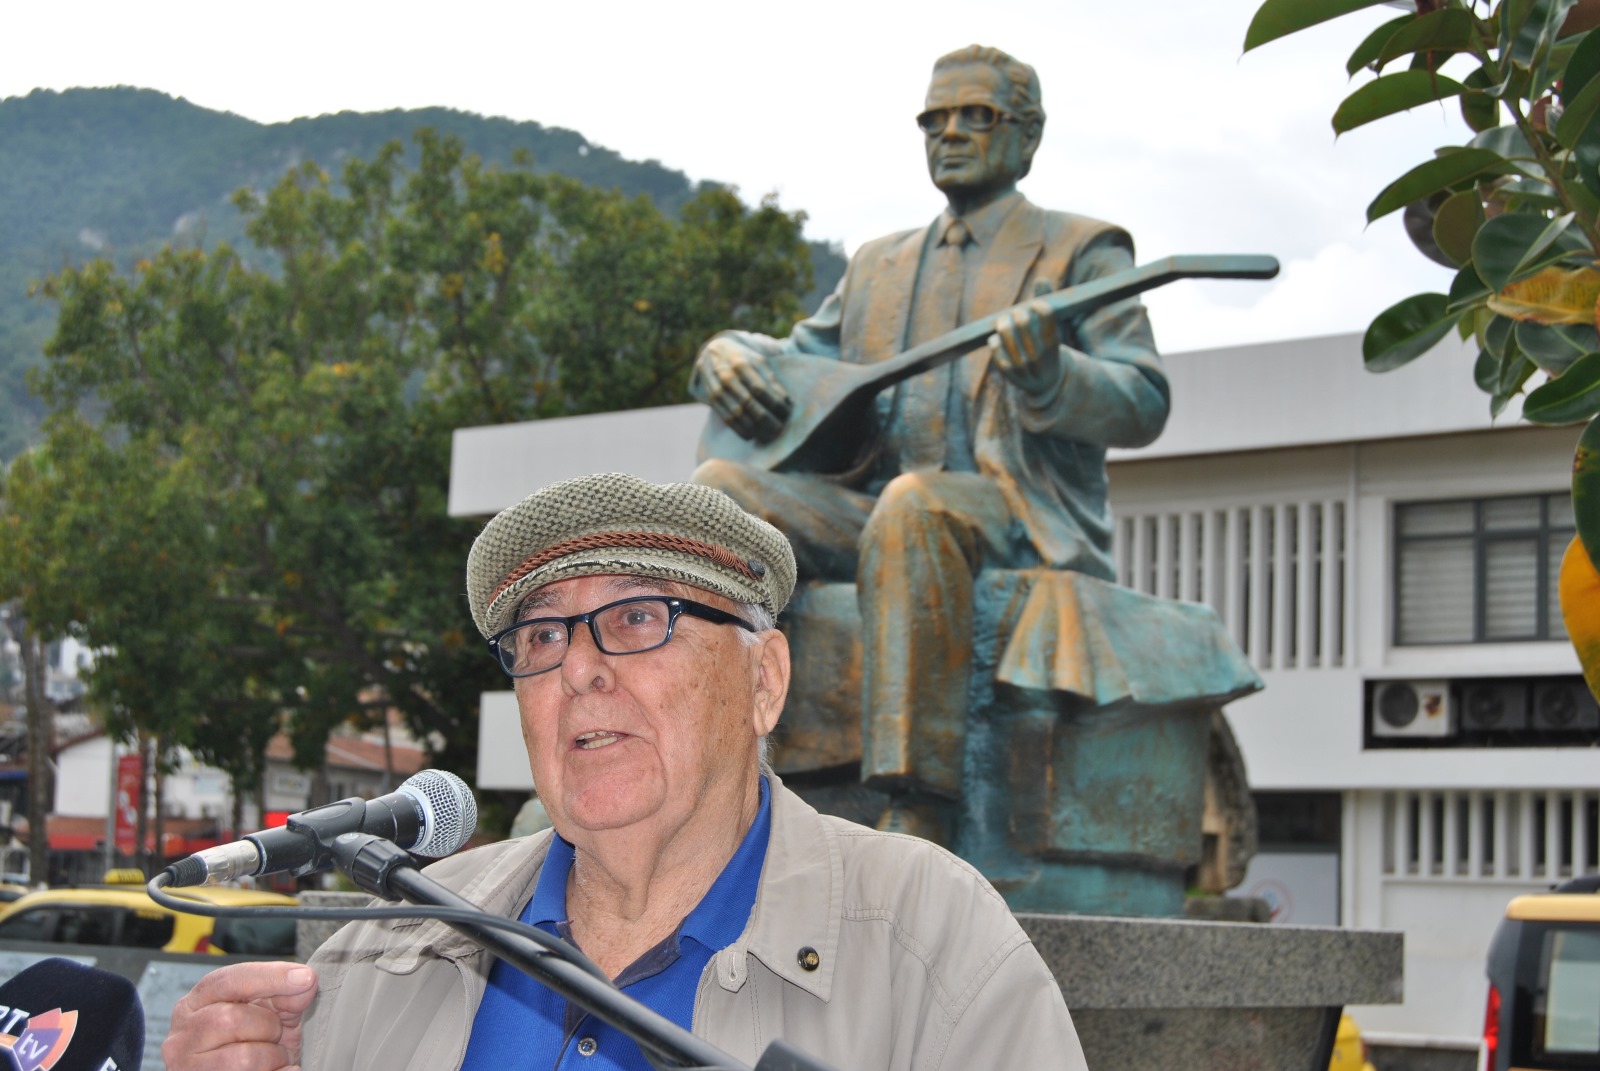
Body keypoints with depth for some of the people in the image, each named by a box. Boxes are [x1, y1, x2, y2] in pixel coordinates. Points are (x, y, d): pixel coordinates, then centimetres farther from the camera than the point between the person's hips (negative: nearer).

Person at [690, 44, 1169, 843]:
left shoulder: (1079, 251, 11)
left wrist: (1047, 375, -23)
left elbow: (1143, 405, -1)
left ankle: (917, 814, -45)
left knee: (913, 508, -39)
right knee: (721, 491, -20)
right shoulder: (880, 263, 27)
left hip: (1014, 517, -5)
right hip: (864, 509, 5)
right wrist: (729, 356, 5)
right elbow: (801, 357, 30)